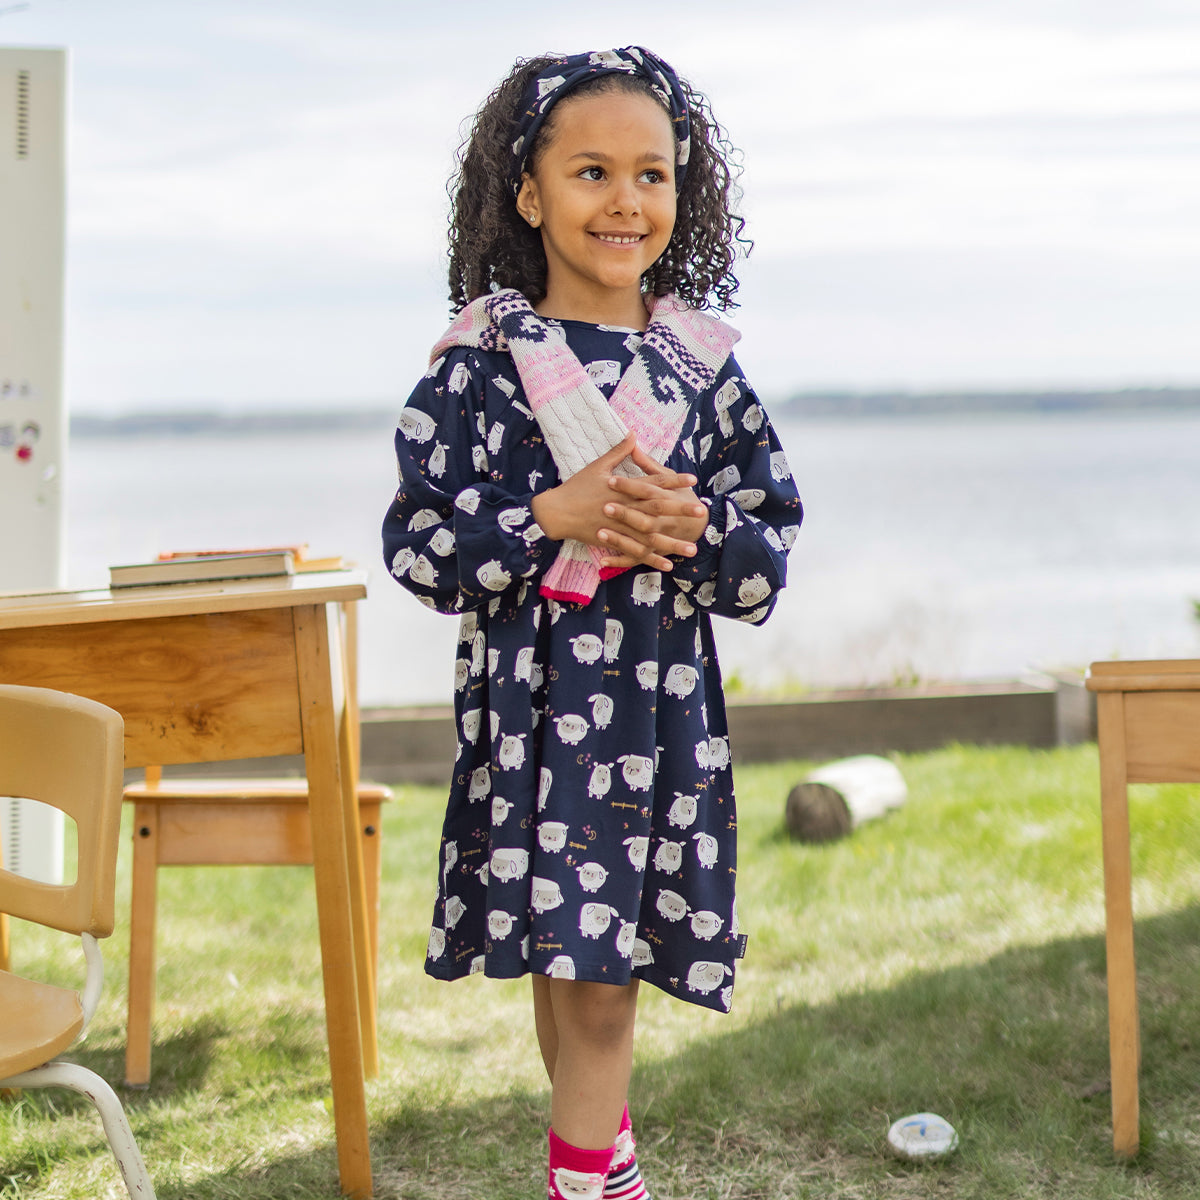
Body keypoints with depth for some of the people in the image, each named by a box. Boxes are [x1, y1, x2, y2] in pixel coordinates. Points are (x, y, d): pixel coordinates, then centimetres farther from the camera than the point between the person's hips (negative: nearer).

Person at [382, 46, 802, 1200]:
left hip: (661, 709, 1)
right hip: (527, 701, -1)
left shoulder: (702, 364, 4)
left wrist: (696, 529, -15)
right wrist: (553, 518, -18)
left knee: (601, 972, 3)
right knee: (558, 962, 8)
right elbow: (416, 541, -5)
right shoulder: (477, 362, -3)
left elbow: (770, 551, 6)